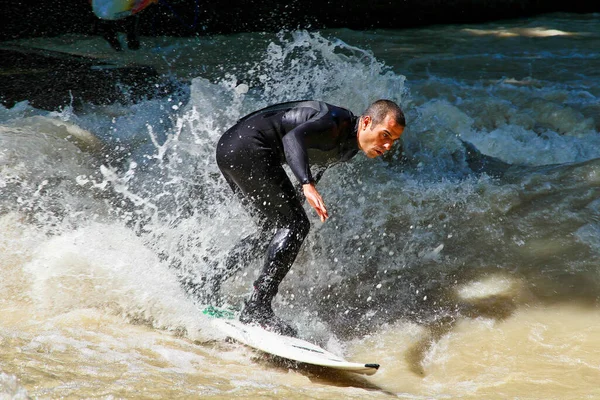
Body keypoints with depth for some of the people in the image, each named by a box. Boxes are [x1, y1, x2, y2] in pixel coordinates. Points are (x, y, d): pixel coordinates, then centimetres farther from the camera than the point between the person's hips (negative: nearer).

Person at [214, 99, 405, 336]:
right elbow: (293, 137, -33)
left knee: (273, 230, 18)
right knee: (294, 225, -12)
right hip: (248, 148, -10)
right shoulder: (337, 122, -17)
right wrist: (308, 186, -46)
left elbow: (318, 167, 30)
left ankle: (212, 285, 21)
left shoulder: (348, 149, 12)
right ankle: (256, 308, -15)